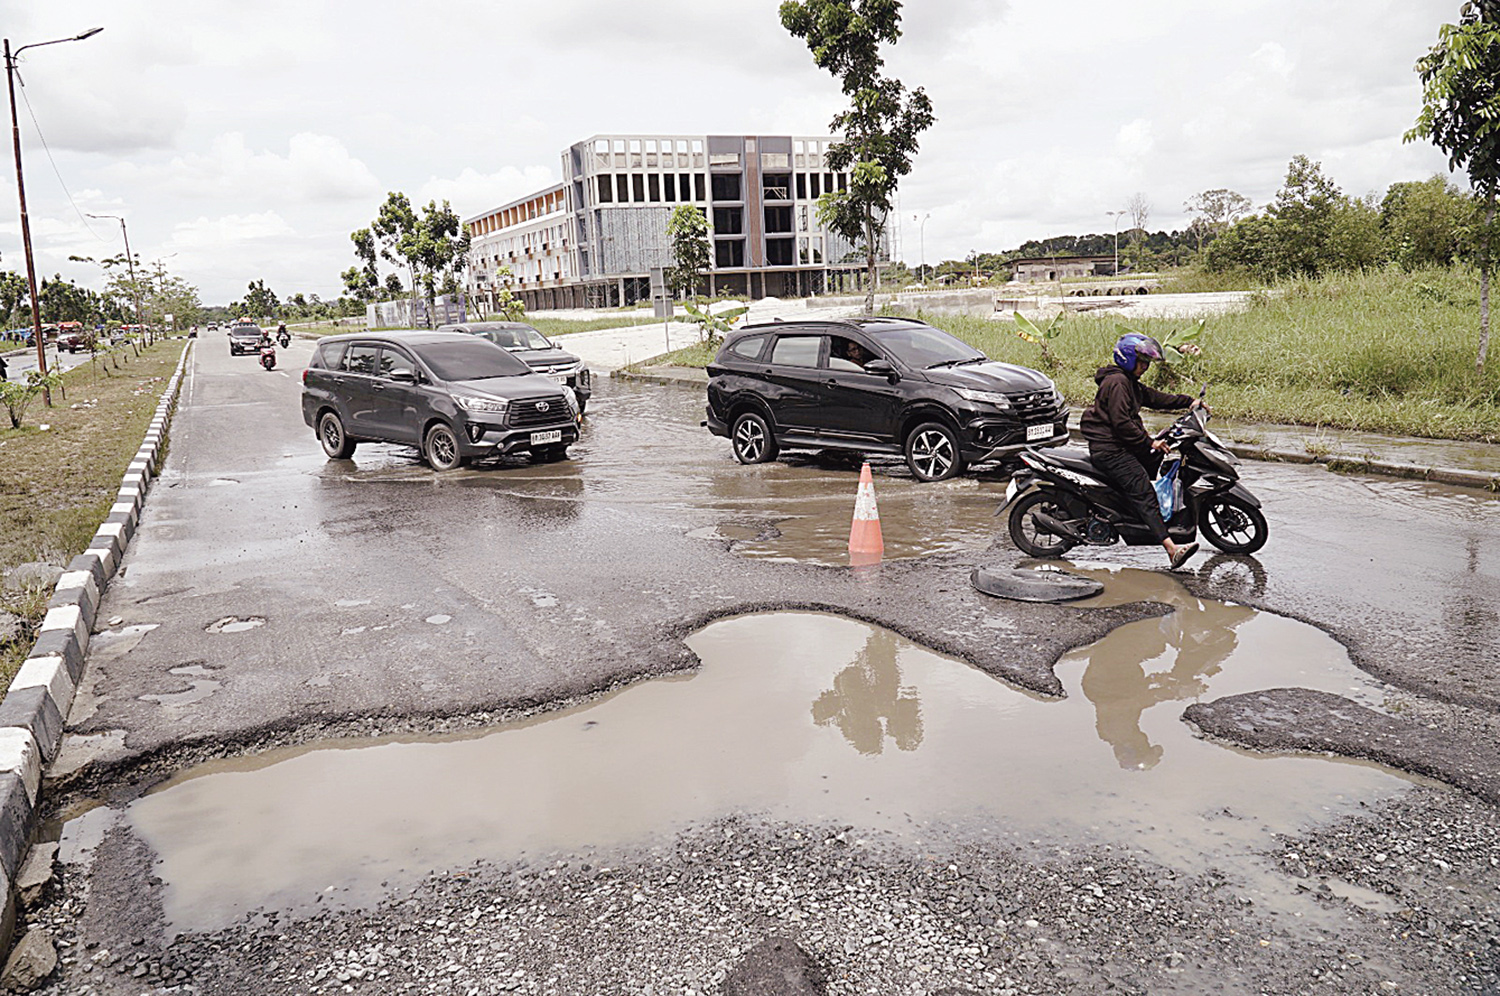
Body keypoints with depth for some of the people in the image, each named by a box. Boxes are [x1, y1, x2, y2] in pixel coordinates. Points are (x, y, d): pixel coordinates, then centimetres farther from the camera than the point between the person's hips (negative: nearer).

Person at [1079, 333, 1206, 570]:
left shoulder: (1130, 383, 20)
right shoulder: (1116, 382, -14)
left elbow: (1155, 398, 21)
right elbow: (1121, 422, -21)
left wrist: (1189, 402, 12)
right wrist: (1149, 443, -18)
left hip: (1123, 445, 11)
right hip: (1109, 450, -11)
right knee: (1144, 494, -20)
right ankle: (1171, 548, -29)